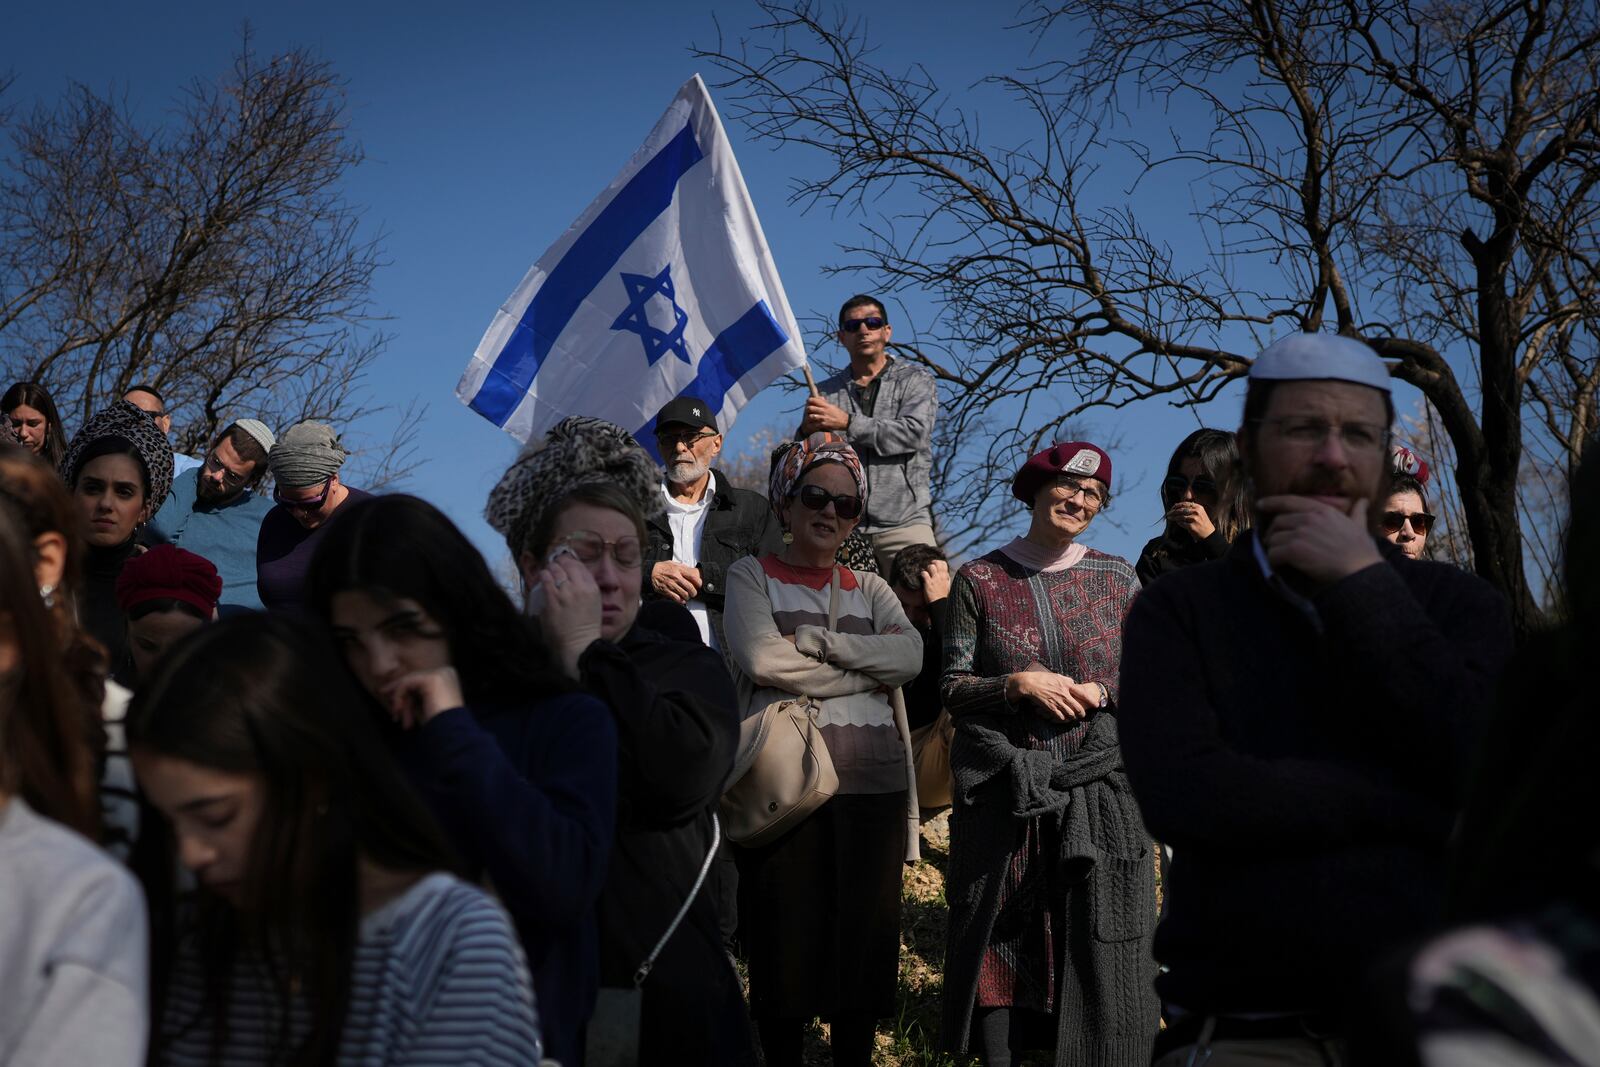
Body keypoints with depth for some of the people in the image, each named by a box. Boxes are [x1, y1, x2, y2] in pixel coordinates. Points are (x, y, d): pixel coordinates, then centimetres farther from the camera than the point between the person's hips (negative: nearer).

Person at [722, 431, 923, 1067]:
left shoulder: (869, 590, 18)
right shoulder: (752, 577, 8)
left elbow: (909, 656, -2)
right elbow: (763, 660, -11)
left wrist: (818, 641, -11)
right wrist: (866, 674, -5)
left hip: (872, 782, 4)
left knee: (866, 936, 5)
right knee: (788, 938, -2)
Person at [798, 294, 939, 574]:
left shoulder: (915, 380, 12)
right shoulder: (825, 393, 18)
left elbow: (913, 433, -6)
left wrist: (848, 422, -9)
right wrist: (807, 432, -8)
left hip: (903, 522, -2)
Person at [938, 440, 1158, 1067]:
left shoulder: (1117, 579, 6)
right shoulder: (979, 580, 2)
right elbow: (954, 688, 1)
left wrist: (1103, 695, -10)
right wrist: (1019, 685, -15)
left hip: (1098, 787, 1)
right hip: (1003, 787, -1)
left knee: (1099, 942, 0)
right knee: (1001, 940, 4)